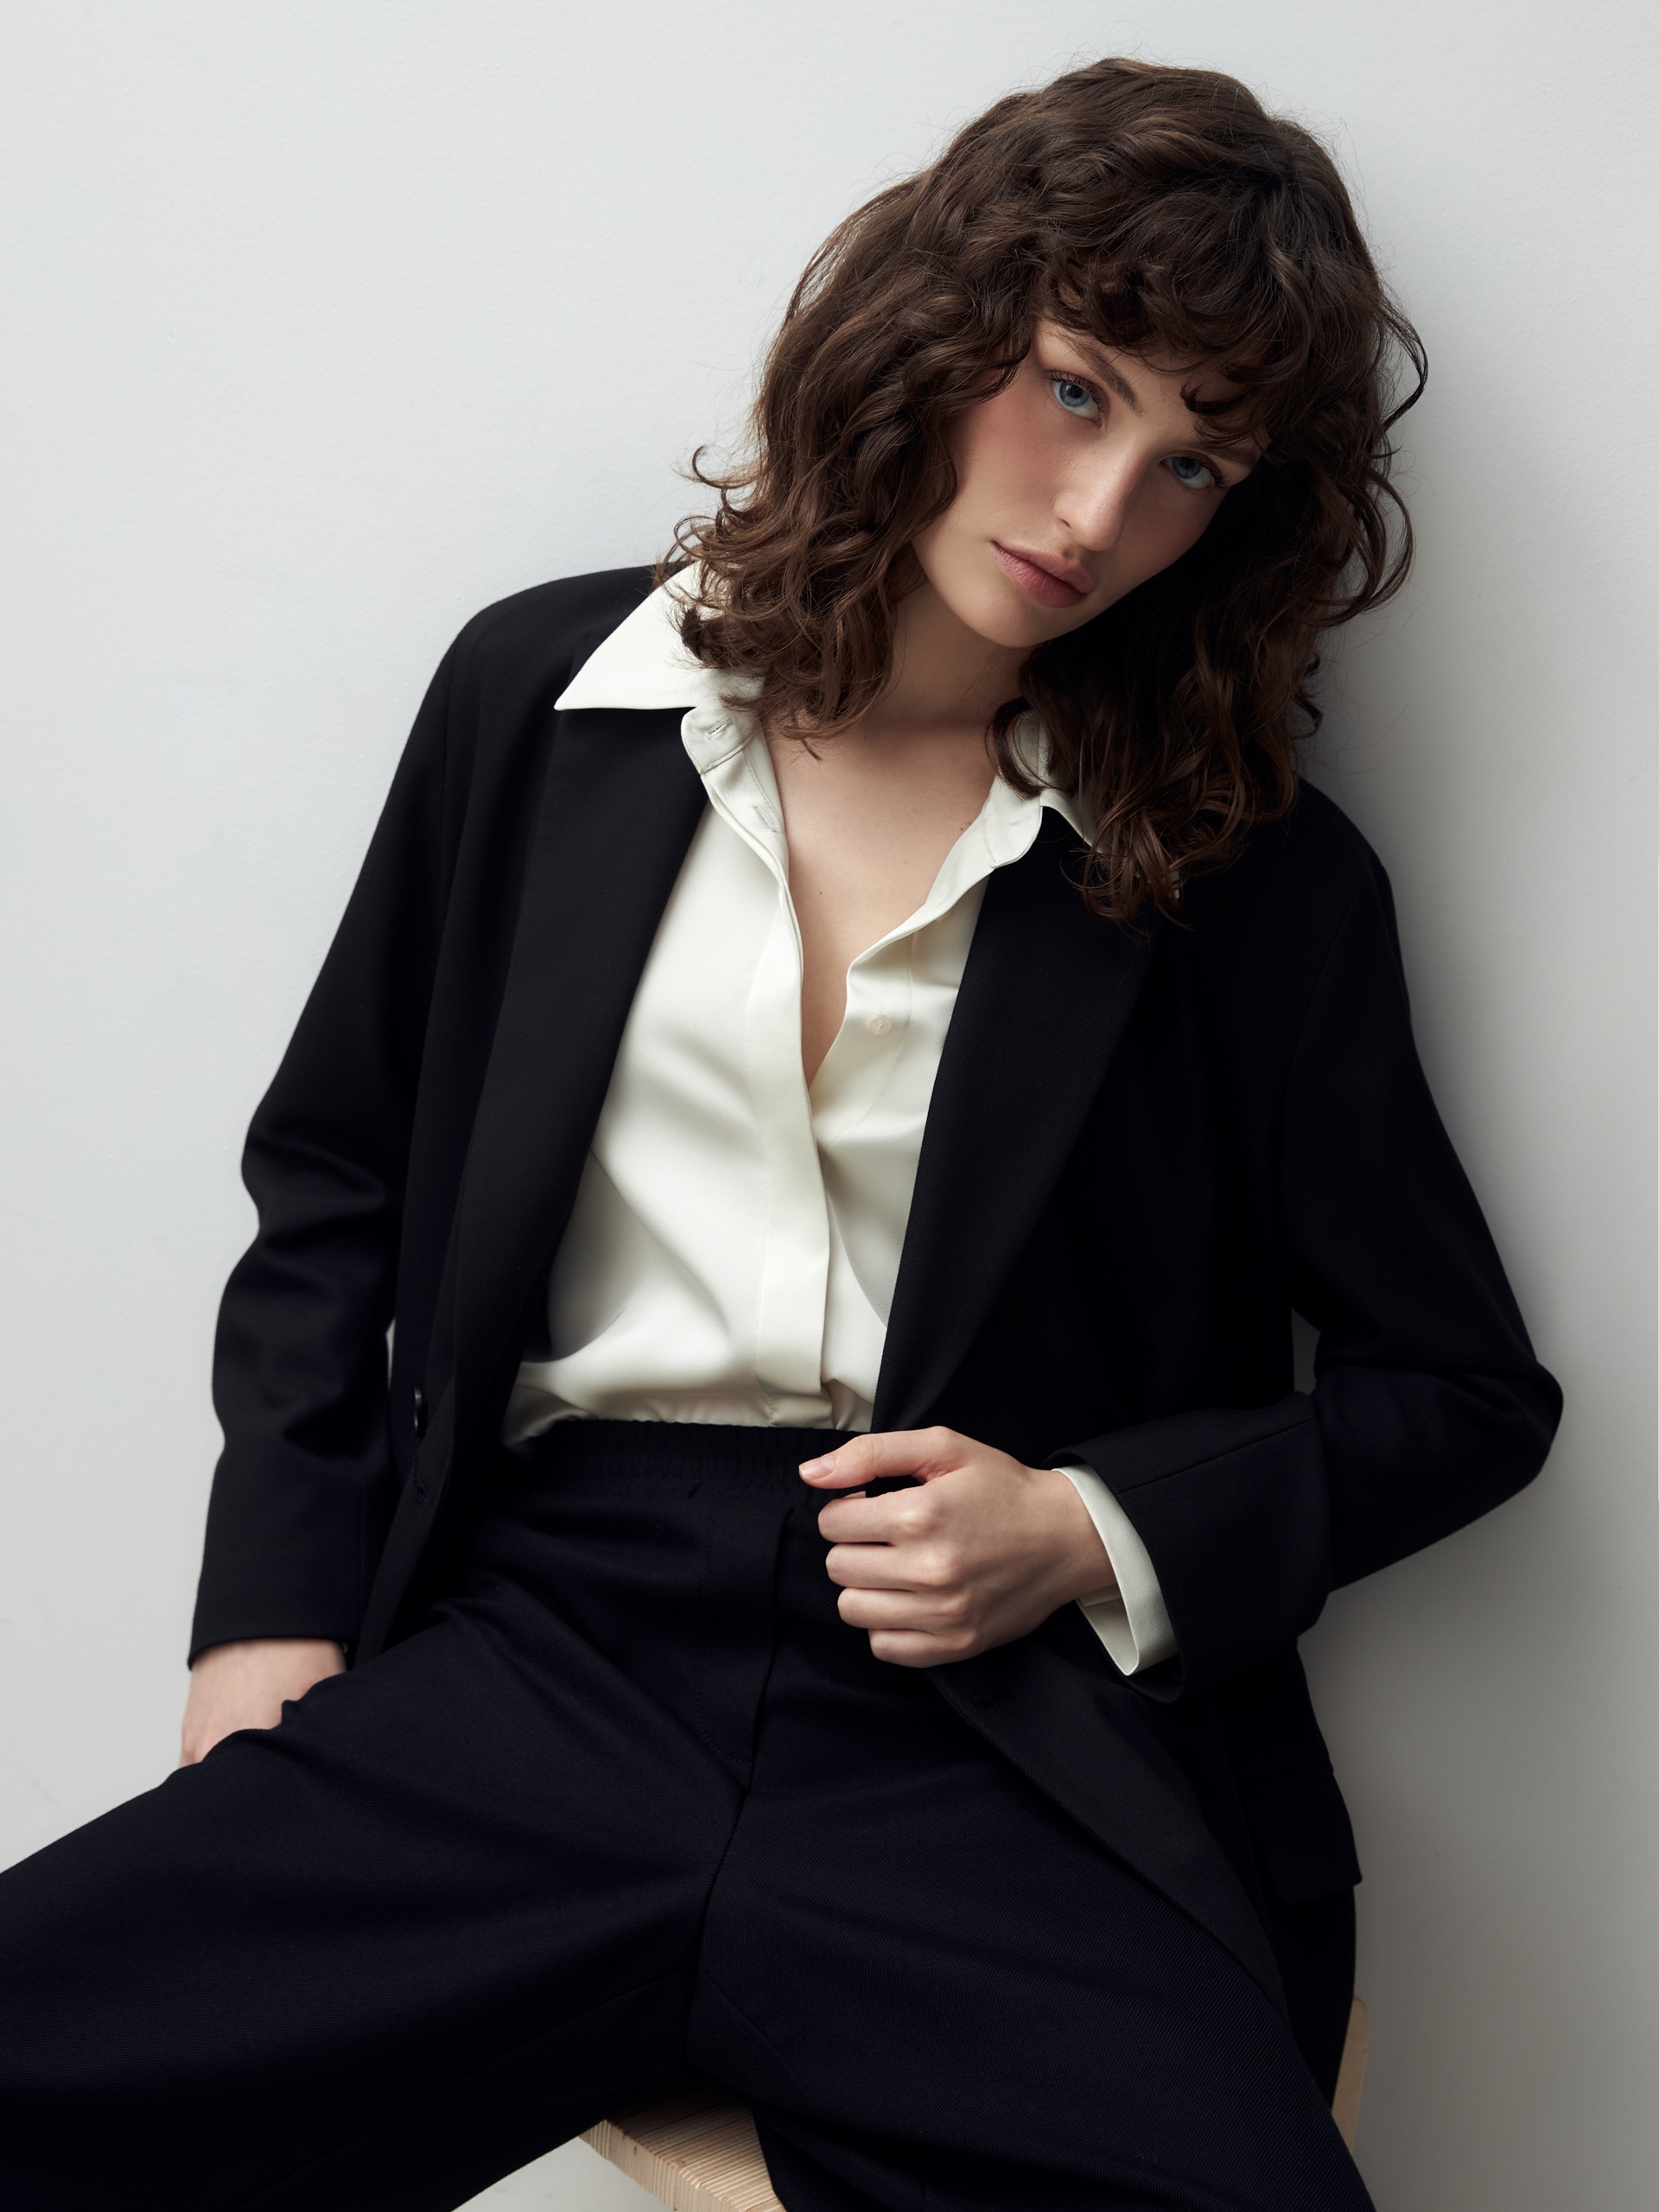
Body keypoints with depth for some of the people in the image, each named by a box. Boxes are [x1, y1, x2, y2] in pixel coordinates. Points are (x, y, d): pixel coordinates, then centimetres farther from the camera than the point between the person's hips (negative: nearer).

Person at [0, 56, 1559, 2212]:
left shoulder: (1265, 876, 5)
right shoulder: (545, 695, 8)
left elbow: (1465, 1391, 11)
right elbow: (331, 1186, 15)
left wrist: (1102, 1534, -5)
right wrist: (278, 1609, 4)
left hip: (998, 1737, 0)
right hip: (530, 1658, 1)